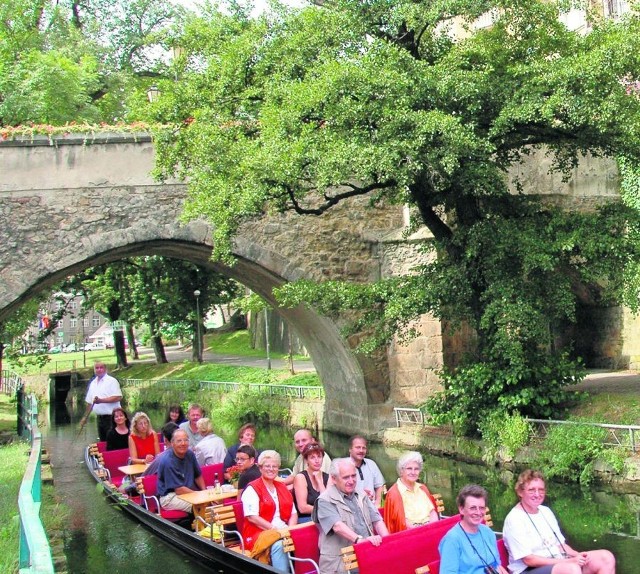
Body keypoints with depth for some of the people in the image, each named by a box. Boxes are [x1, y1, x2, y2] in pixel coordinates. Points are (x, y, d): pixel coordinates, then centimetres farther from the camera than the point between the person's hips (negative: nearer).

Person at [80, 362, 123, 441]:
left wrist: (101, 400, -19)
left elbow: (118, 397, -16)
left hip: (110, 417, -7)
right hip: (100, 417, 7)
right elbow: (89, 402, 22)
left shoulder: (111, 381, -6)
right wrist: (85, 417, 19)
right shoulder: (93, 383, 15)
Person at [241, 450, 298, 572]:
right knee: (279, 544, -35)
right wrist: (274, 529, -16)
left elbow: (293, 513, 17)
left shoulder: (282, 487, 21)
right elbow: (252, 517, -10)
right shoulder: (252, 489, 1)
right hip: (259, 532, -5)